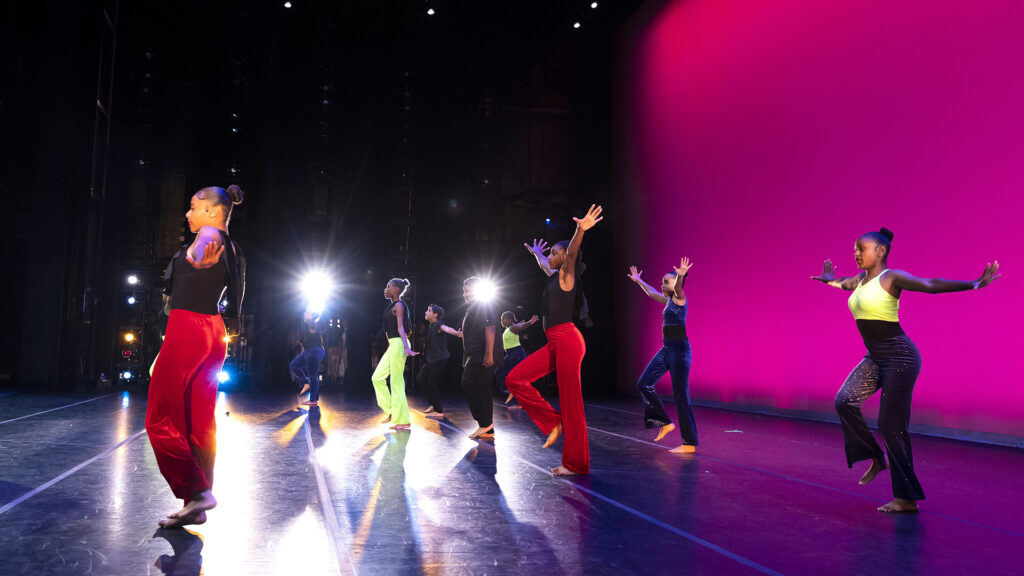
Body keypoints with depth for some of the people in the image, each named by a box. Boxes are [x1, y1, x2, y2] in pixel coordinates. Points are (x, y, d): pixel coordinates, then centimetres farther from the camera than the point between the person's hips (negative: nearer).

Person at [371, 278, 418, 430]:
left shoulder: (398, 305, -9)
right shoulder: (393, 306, 18)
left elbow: (400, 328, -18)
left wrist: (406, 347, -28)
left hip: (398, 344, -10)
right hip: (392, 345, 10)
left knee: (397, 383, -7)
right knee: (377, 378, 10)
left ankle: (402, 421, -2)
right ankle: (391, 411, 14)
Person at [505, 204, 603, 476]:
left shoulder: (566, 274, -3)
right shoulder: (556, 277, 20)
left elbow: (571, 253, -23)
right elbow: (544, 265, 43)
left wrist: (581, 230, -41)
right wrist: (536, 253, 61)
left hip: (567, 340, -9)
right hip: (554, 343, 9)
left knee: (570, 402, -5)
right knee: (515, 379, 4)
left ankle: (576, 464, 2)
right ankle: (553, 422, 7)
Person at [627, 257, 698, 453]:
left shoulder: (679, 298, -8)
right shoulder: (668, 301, 16)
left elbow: (678, 288, -32)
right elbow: (652, 293, 34)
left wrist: (681, 276, -52)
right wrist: (638, 280, 44)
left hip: (679, 349, -9)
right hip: (666, 349, 9)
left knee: (681, 394, -6)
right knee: (644, 383, 9)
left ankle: (690, 443, 0)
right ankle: (665, 422, 18)